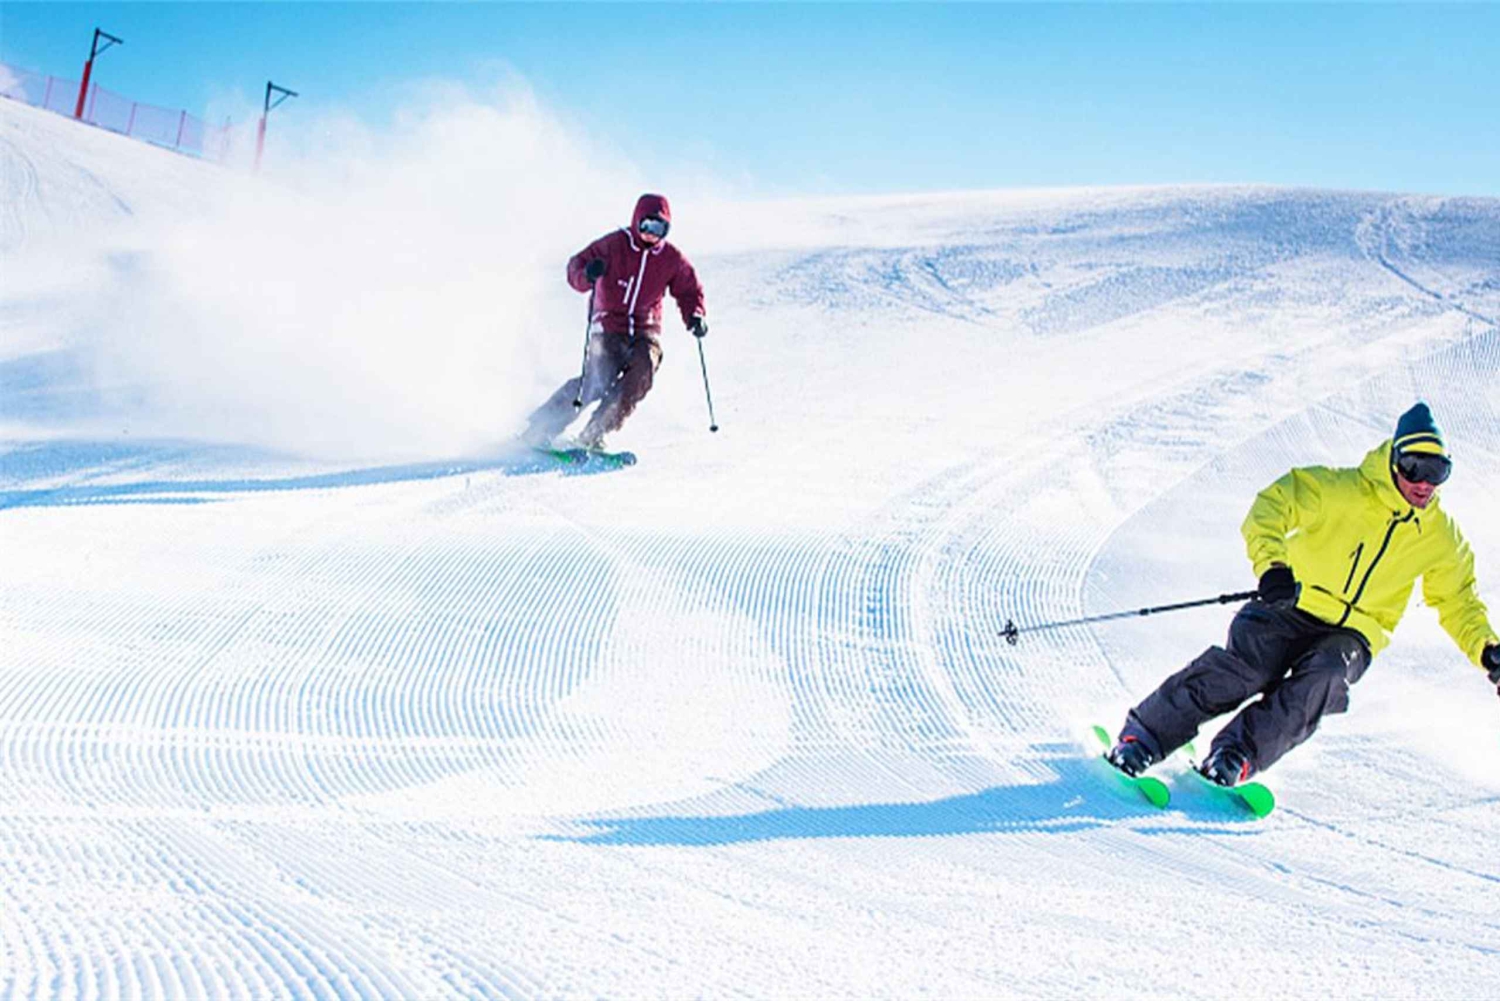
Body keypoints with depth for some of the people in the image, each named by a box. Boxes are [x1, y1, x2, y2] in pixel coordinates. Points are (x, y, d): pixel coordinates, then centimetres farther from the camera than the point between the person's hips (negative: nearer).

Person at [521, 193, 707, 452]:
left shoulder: (672, 259, 4)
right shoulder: (614, 244, -4)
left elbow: (689, 291, 13)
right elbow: (576, 265, -3)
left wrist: (695, 317, -8)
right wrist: (587, 275, -28)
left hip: (645, 331, 3)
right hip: (609, 326, -3)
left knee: (644, 367, -28)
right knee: (598, 379, -24)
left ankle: (595, 433, -22)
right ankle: (539, 430, -13)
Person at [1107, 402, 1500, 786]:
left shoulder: (1441, 537, 5)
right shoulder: (1341, 490, -10)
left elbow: (1458, 601, 19)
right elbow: (1271, 508, -15)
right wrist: (1272, 565, -32)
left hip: (1353, 634, 3)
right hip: (1293, 608, -3)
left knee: (1323, 677, -32)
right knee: (1245, 667, -29)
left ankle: (1238, 753, -29)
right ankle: (1143, 735, -19)